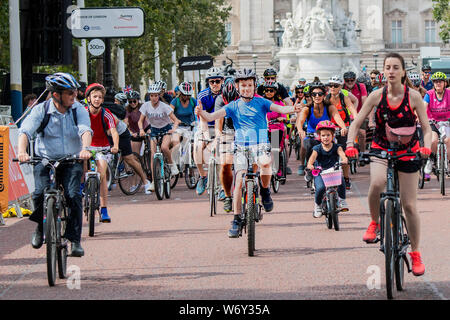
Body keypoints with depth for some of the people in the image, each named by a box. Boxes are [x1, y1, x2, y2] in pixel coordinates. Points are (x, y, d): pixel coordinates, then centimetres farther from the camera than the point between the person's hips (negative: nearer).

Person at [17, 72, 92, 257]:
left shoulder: (79, 110, -4)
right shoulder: (41, 110, -7)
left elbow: (85, 130, -20)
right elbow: (25, 131, -20)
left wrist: (85, 148, -43)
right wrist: (21, 151, -41)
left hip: (71, 161, 1)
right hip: (44, 159, -1)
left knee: (73, 195, -20)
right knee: (40, 193, -23)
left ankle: (75, 240, -9)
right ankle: (41, 226, 8)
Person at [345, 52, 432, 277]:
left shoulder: (413, 96, -11)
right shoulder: (377, 96, -9)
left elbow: (426, 128, -8)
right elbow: (356, 123, -6)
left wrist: (426, 147, -29)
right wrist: (350, 144, -24)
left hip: (407, 153, 0)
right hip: (381, 149, 0)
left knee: (409, 205, 2)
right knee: (377, 183, -33)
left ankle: (415, 254, 18)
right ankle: (374, 223, -5)